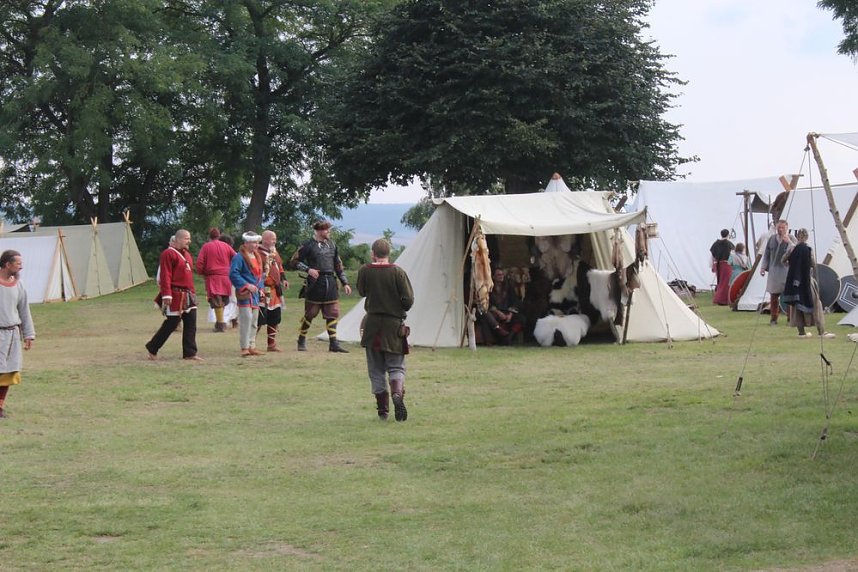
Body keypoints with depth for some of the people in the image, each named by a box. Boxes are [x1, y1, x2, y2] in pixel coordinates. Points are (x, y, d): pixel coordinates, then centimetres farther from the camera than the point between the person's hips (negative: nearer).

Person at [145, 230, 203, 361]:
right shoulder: (168, 254, -12)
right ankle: (152, 348, 12)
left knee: (191, 324, 3)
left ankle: (190, 353, 6)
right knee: (171, 324, -3)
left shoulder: (187, 254, 16)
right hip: (175, 296, -8)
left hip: (188, 295, 8)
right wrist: (167, 295, -22)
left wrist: (192, 293, 19)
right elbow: (165, 276, -17)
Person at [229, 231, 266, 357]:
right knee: (246, 319, -12)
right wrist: (246, 285, -20)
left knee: (254, 321, 11)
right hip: (245, 294, -9)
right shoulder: (239, 257, -12)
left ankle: (252, 346, 18)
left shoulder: (257, 257, 15)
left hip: (255, 294, 9)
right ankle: (244, 348, -9)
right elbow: (233, 274, -18)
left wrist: (260, 288, 10)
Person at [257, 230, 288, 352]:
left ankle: (272, 344, 25)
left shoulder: (274, 252, 15)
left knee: (274, 319, 14)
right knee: (259, 318, -11)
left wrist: (283, 279, 10)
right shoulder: (258, 253, -13)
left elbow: (279, 266, 25)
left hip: (275, 291, 9)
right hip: (263, 291, -9)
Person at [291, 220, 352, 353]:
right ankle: (301, 341, 16)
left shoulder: (331, 244, 11)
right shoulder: (308, 245, -5)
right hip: (315, 282, -5)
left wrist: (345, 282, 12)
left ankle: (333, 343, 4)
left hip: (330, 282, 5)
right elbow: (294, 261, -3)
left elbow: (338, 265, 17)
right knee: (310, 313, 2)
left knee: (332, 313, 2)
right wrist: (308, 269, -17)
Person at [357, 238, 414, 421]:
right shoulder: (398, 272, -7)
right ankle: (397, 393, -23)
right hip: (394, 325, -1)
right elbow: (409, 300, -7)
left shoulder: (365, 271, -3)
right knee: (396, 367, 6)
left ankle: (383, 409, 8)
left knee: (376, 370, 10)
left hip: (372, 324, 1)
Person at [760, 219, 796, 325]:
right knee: (774, 296, 4)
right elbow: (766, 254, 16)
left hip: (787, 270, -3)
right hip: (774, 271, 3)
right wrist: (763, 267, 10)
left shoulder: (792, 240, 0)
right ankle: (773, 319, 12)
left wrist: (789, 242, -25)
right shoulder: (772, 239, 10)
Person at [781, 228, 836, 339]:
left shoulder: (792, 249, -2)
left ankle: (801, 331, 11)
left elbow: (783, 260, 8)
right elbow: (813, 265, -8)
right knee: (815, 305, 1)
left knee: (797, 305, 11)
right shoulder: (809, 250, -10)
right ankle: (821, 331, -3)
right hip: (806, 280, -3)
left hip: (794, 280, 3)